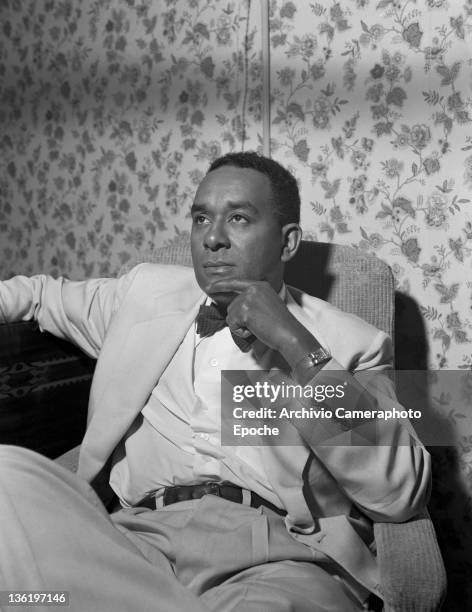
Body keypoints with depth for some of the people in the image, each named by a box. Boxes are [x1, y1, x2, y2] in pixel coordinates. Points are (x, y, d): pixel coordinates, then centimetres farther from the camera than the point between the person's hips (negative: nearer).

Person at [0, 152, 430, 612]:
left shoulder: (349, 344, 9)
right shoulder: (147, 292, 20)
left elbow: (403, 497, -3)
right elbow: (44, 294, 38)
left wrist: (300, 348, -9)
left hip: (280, 559, -4)